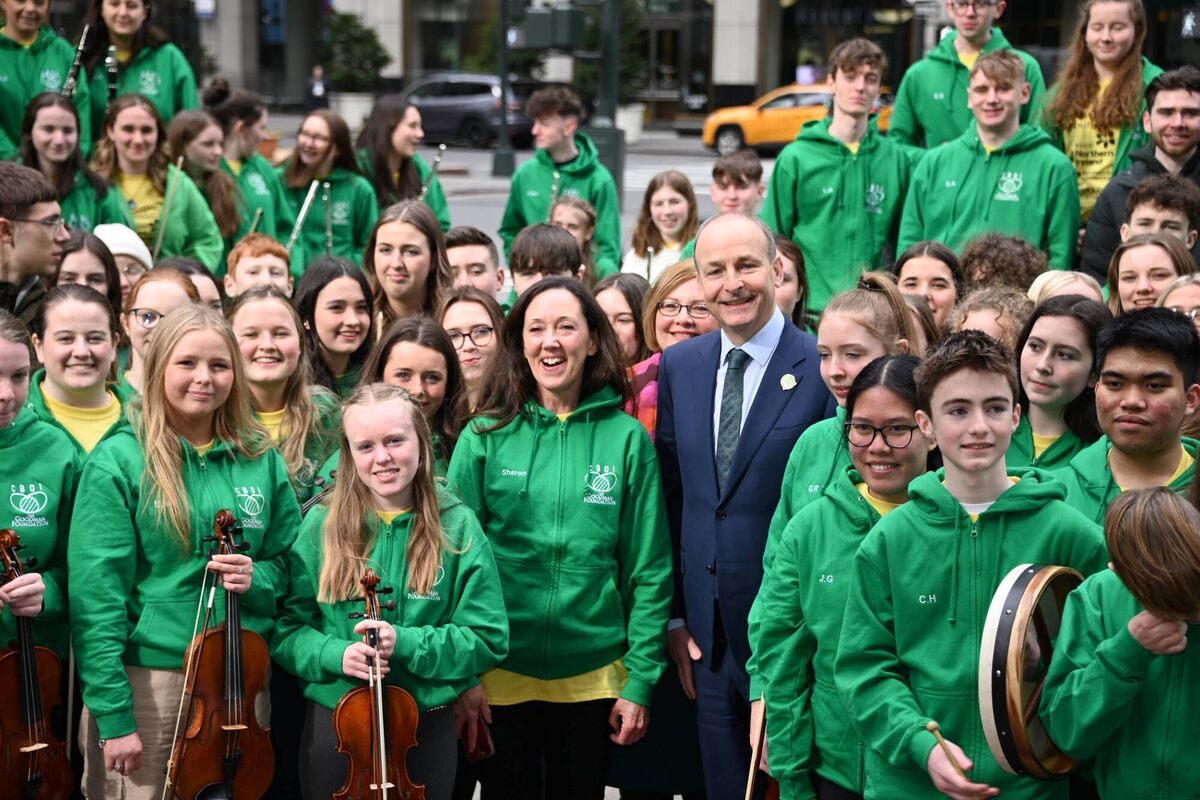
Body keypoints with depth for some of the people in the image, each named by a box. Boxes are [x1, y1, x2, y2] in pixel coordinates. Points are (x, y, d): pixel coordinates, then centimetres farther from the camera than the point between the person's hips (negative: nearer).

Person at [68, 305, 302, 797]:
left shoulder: (261, 460, 4)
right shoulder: (119, 461, -8)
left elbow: (288, 563, 13)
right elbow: (96, 592, -11)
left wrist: (258, 579, -11)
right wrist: (114, 715, -15)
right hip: (147, 678, -4)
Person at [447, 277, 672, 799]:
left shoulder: (626, 438, -2)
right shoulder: (486, 437, -2)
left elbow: (649, 569, -1)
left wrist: (640, 681, -4)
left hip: (593, 677, 0)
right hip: (499, 677, 0)